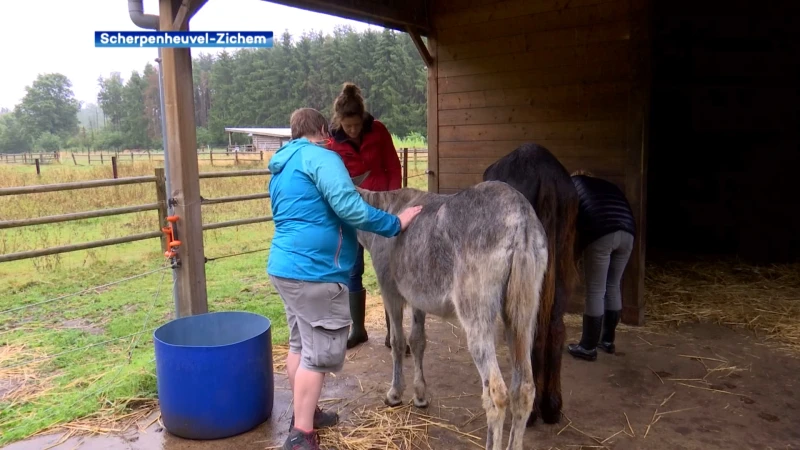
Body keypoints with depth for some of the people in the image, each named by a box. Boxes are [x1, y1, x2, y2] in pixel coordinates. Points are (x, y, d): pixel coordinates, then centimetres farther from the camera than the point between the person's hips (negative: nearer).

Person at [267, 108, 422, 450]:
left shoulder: (282, 166, 19)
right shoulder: (320, 157, -11)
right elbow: (349, 208, -22)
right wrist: (395, 224, -13)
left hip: (285, 266, 10)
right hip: (312, 271, -10)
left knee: (301, 344, 19)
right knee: (320, 353, 0)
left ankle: (304, 414, 33)